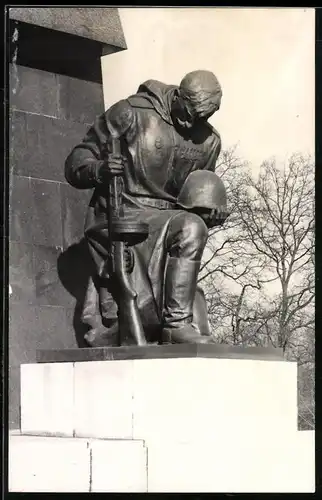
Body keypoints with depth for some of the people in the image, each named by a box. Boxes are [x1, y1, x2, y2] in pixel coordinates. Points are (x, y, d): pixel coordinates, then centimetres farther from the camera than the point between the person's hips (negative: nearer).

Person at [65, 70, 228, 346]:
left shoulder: (209, 141, 12)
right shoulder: (132, 113, -6)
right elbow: (75, 164, -4)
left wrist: (211, 212, 1)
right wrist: (99, 169, -27)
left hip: (166, 223, 6)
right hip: (120, 217, -6)